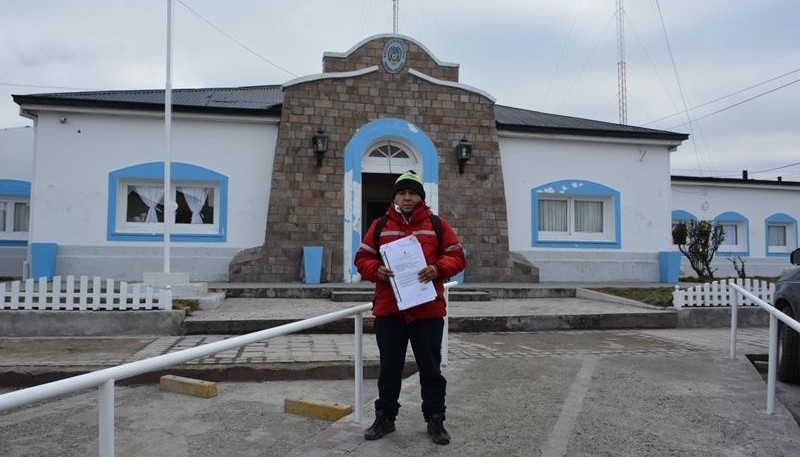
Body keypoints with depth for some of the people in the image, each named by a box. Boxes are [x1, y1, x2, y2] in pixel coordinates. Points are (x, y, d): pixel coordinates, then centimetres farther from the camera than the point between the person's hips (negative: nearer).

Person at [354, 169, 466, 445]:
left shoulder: (437, 225, 4)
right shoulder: (380, 226, 7)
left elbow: (457, 257, 2)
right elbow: (362, 258, 8)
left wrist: (438, 269, -16)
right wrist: (376, 270, -13)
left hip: (428, 309, -1)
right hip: (388, 309, 1)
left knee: (430, 367, 8)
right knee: (389, 367, 12)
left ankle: (435, 420, 22)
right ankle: (385, 417, 27)